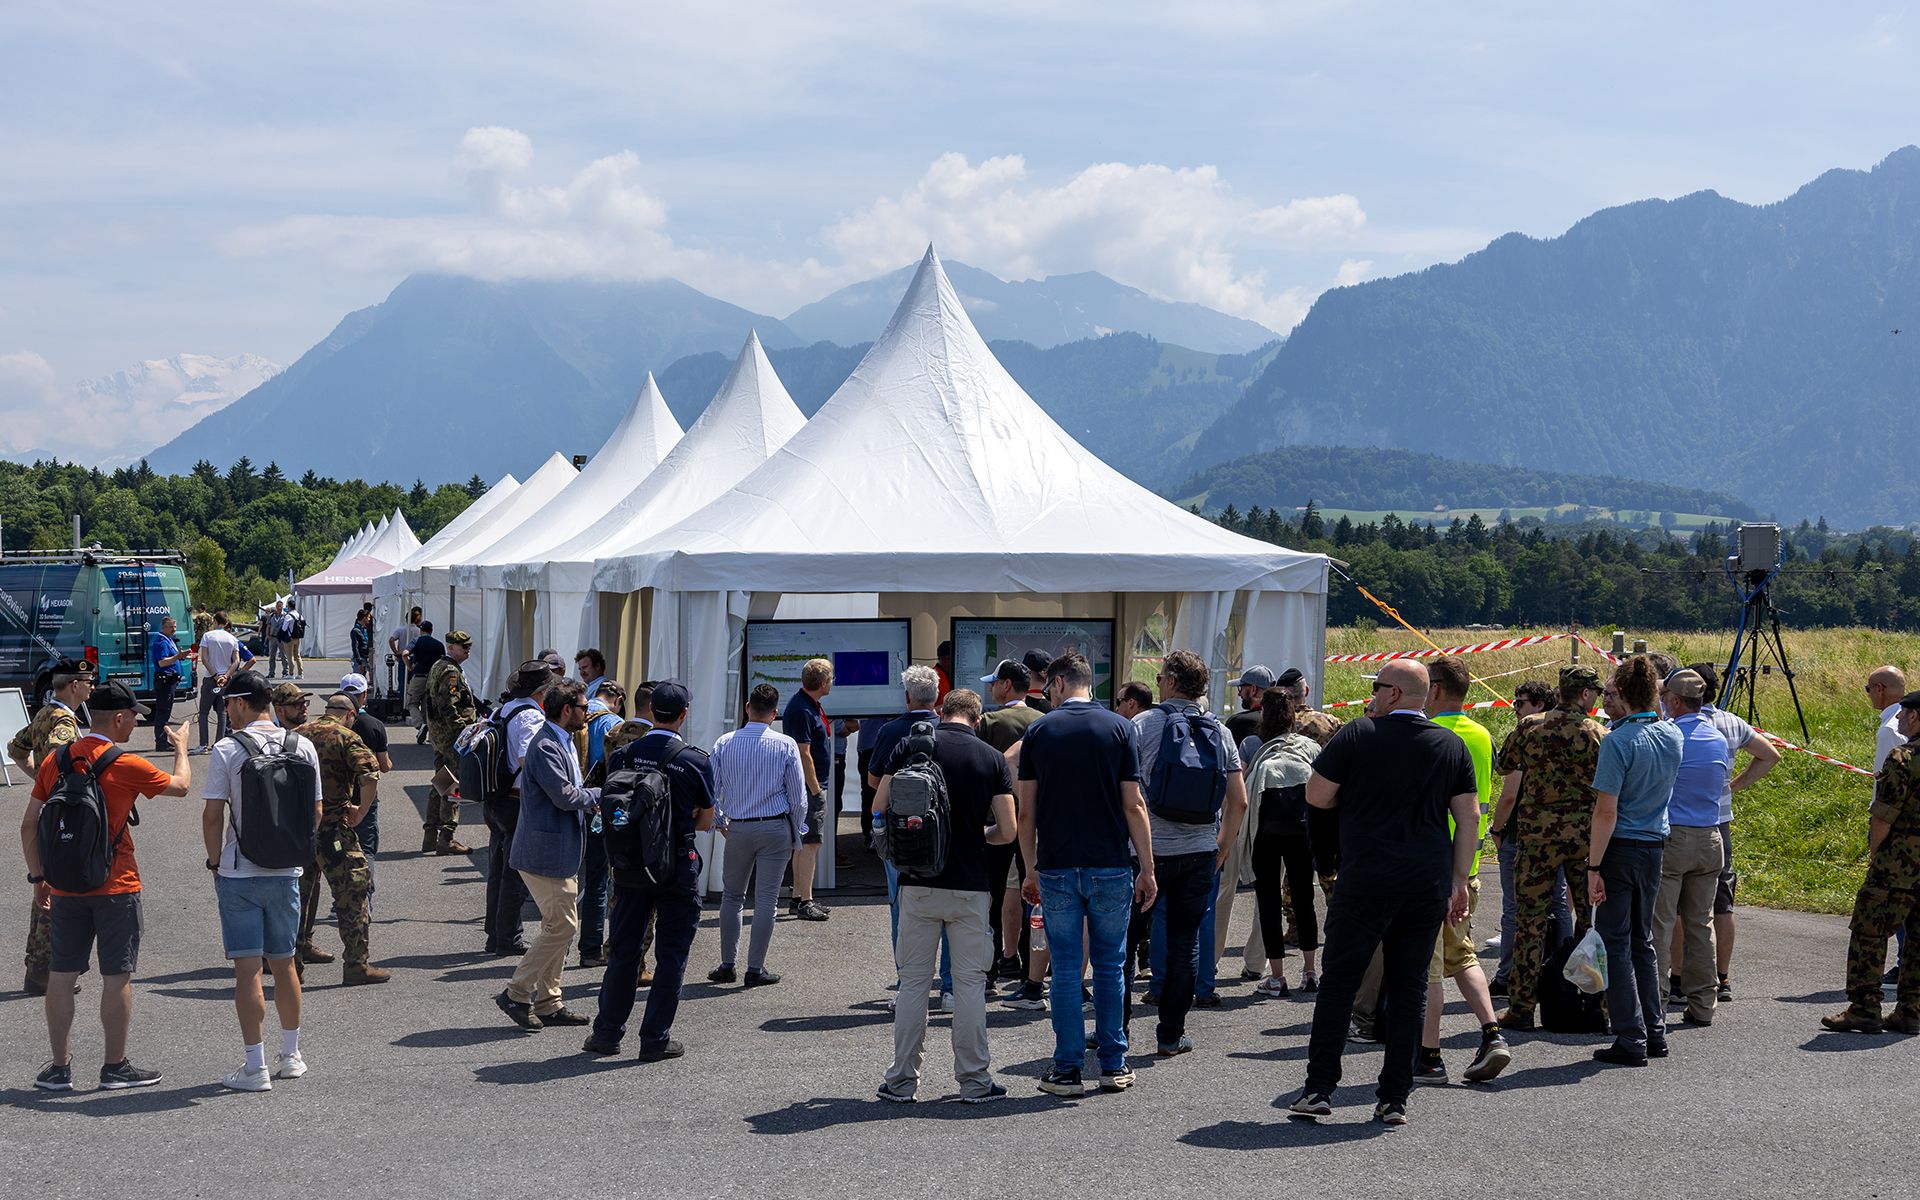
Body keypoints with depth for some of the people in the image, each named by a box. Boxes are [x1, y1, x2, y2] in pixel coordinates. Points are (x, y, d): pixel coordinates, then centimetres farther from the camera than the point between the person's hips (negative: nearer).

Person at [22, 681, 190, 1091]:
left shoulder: (55, 760, 2)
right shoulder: (126, 766, -12)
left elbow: (29, 825, 5)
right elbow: (181, 785, 3)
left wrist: (38, 875, 14)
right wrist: (181, 745, 20)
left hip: (64, 888, 5)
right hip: (115, 888, -5)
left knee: (61, 975, 9)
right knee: (117, 977, 5)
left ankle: (60, 1067, 14)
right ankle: (115, 1066, 11)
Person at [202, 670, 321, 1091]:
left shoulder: (227, 749, -10)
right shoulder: (303, 748, 2)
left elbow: (212, 816, -12)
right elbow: (315, 813, 5)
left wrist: (215, 862, 1)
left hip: (239, 874, -4)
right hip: (286, 872, 4)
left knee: (247, 968, -1)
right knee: (283, 963, 16)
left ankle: (255, 1066, -1)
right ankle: (291, 1056, 26)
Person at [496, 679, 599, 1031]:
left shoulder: (563, 742, 16)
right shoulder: (545, 746, -18)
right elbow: (565, 796, -24)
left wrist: (587, 798, 1)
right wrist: (598, 795, -8)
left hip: (561, 853, 11)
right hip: (546, 853, -11)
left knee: (562, 926, 13)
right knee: (561, 926, -9)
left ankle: (548, 1002, 19)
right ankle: (516, 994, 0)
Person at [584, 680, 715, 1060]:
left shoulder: (623, 755, -2)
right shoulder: (697, 761, -9)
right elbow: (705, 821, 0)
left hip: (629, 866, 3)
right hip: (677, 867, -3)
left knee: (623, 950, 14)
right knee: (671, 955, 6)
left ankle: (607, 1032, 21)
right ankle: (655, 1040, 8)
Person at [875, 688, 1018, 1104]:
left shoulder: (911, 745, 0)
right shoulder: (994, 759, 0)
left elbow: (880, 806, -4)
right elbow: (1007, 831, -3)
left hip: (918, 883, 1)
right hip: (971, 885, 0)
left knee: (913, 981, 8)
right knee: (970, 983, 7)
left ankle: (902, 1081, 10)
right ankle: (974, 1081, 10)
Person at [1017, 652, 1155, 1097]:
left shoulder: (1038, 731, 2)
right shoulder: (1119, 728, 0)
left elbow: (1026, 811, 2)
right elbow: (1133, 805, -3)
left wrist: (1031, 871, 11)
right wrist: (1147, 869, 3)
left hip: (1056, 868, 0)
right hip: (1110, 868, 0)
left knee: (1065, 970, 5)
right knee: (1110, 967, 10)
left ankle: (1067, 1069, 6)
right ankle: (1114, 1065, 14)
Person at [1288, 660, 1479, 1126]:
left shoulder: (1357, 735, -4)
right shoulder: (1452, 745, 7)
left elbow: (1316, 796, -2)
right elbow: (1469, 817, 6)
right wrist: (1459, 881, 10)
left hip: (1366, 882, -3)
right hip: (1428, 886, 3)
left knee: (1339, 982, 5)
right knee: (1409, 989, 8)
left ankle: (1319, 1089, 5)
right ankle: (1395, 1099, 9)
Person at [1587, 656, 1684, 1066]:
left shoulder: (1618, 742, -17)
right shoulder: (1672, 736, 4)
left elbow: (1607, 811, -20)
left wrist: (1593, 867, -17)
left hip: (1621, 848, -7)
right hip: (1654, 847, 7)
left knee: (1616, 943, 0)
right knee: (1642, 941, 18)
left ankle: (1631, 1040, 0)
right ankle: (1655, 1032, 20)